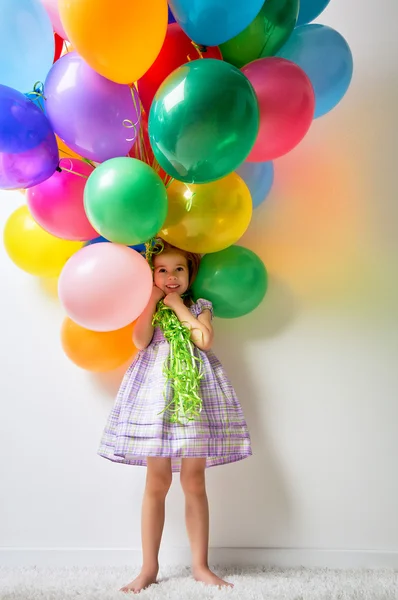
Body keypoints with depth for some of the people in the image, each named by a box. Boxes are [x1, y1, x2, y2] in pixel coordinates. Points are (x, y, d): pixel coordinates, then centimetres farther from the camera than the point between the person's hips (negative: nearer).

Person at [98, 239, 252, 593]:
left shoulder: (200, 306, 12)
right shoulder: (149, 308, 13)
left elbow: (205, 339, -8)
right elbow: (141, 341, -6)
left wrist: (178, 306, -2)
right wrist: (152, 300, -3)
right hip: (155, 391, 0)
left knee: (194, 483, 2)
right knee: (157, 483, 1)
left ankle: (200, 565, 13)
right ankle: (149, 567, 12)